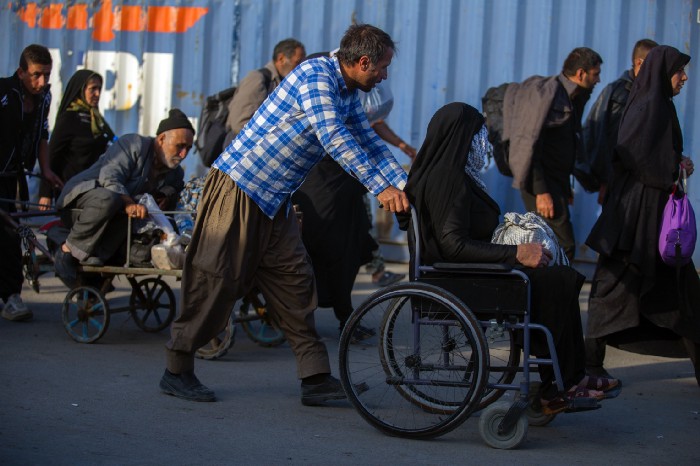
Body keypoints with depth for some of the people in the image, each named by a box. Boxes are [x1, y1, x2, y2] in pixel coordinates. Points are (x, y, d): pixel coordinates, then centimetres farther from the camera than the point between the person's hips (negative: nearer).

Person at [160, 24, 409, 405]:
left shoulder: (348, 96, 11)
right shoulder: (315, 74, -18)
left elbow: (370, 145, 17)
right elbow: (333, 138, -27)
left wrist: (406, 186, 4)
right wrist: (380, 188, -28)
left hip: (274, 200, 9)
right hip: (239, 186, -9)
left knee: (294, 281, 4)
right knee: (216, 280, -4)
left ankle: (315, 378, 4)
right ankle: (177, 371, 6)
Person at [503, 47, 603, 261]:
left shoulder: (572, 96, 14)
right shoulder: (548, 94, -15)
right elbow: (531, 144, -19)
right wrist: (541, 191, -23)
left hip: (555, 179, 10)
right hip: (540, 179, -10)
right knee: (564, 246, -15)